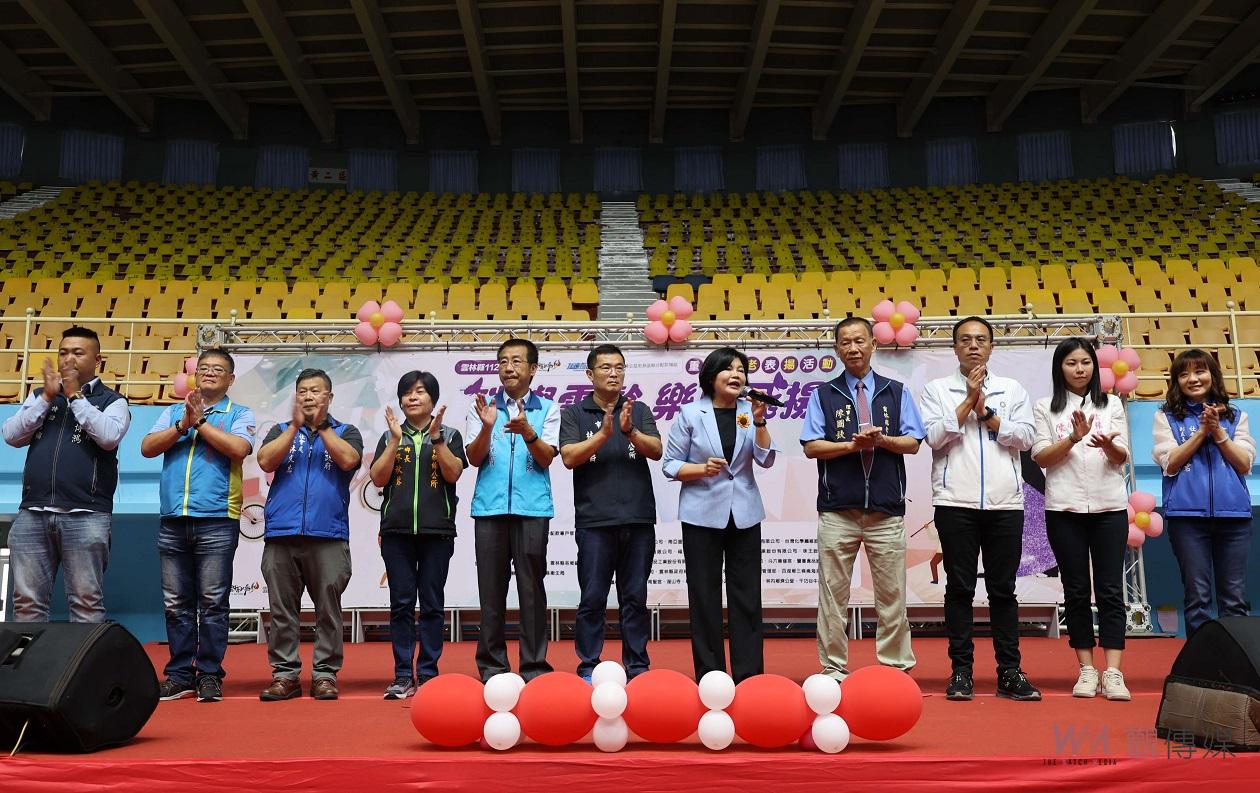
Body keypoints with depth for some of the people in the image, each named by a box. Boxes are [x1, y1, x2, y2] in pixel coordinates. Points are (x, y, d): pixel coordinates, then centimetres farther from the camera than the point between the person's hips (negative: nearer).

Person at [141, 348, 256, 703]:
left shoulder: (240, 414, 7)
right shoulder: (173, 412, 18)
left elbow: (239, 448, -12)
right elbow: (147, 447, 5)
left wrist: (200, 422, -7)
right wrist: (183, 424, -7)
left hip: (217, 520, -3)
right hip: (172, 520, 4)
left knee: (213, 602, -2)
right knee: (176, 604, 7)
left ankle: (209, 674, 5)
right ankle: (179, 675, 15)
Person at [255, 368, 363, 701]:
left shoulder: (345, 432, 12)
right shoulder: (281, 430, 17)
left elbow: (348, 460, -9)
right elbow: (266, 462, -2)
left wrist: (321, 426, -5)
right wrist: (296, 425, -4)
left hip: (329, 536, -2)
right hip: (281, 535, 2)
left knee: (328, 609, 0)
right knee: (282, 609, 4)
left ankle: (325, 674, 7)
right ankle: (285, 674, 11)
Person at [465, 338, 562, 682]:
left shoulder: (547, 409, 7)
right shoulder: (483, 407, 11)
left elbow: (546, 458, -3)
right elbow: (474, 458, 2)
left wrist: (527, 431, -21)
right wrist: (487, 427, -16)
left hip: (532, 508, -1)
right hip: (490, 508, 1)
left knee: (532, 588, 1)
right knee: (491, 589, 4)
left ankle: (535, 667, 8)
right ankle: (492, 666, 13)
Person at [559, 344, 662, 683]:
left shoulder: (639, 411, 11)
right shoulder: (574, 414, 6)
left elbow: (656, 450, -1)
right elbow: (569, 457, -7)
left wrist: (629, 431, -19)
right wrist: (604, 433, -19)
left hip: (638, 519, 2)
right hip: (594, 520, -2)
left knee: (635, 598, 8)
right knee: (592, 599, 2)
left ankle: (637, 667, 16)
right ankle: (588, 667, 11)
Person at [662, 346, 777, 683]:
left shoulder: (750, 411, 4)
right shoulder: (690, 413, -3)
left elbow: (765, 460, -6)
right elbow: (670, 465, -2)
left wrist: (759, 422, -18)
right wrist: (703, 469, -18)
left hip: (744, 515, 2)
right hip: (702, 514, -2)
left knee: (747, 596, 4)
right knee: (705, 596, 3)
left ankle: (749, 676, 12)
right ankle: (709, 675, 12)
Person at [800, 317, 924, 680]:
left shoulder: (897, 392, 11)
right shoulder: (823, 395, 8)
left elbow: (912, 443, 4)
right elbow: (812, 447, -1)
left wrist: (881, 440, -14)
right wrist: (853, 445, -13)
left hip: (886, 510, 1)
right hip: (837, 510, 0)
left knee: (892, 595, 4)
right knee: (833, 594, 3)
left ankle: (896, 668, 15)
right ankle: (834, 669, 12)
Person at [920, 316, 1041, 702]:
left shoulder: (1013, 390, 13)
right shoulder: (937, 389, 8)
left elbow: (1024, 438, 1)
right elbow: (935, 436, -6)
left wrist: (985, 412, -6)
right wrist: (969, 400, -7)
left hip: (1005, 503, 1)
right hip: (955, 502, -1)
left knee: (1002, 589, 6)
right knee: (960, 588, 2)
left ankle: (1009, 672, 12)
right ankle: (961, 671, 9)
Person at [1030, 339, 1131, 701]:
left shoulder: (1111, 404, 11)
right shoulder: (1046, 408, 7)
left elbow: (1122, 457, 3)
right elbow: (1041, 457, -2)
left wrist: (1107, 443, -20)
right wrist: (1074, 438, -19)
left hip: (1109, 507, 1)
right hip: (1064, 508, -1)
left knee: (1110, 590, -3)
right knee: (1076, 591, 3)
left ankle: (1113, 672, -5)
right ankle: (1086, 670, 10)